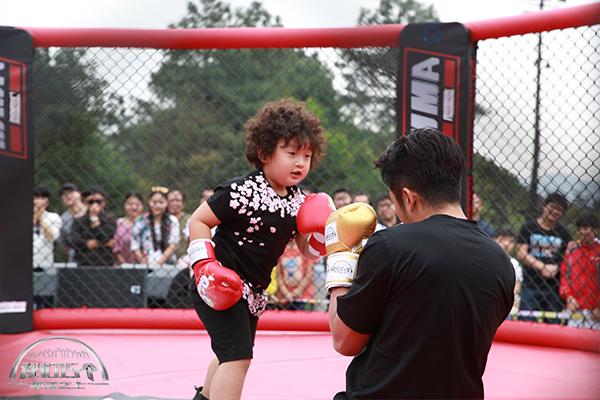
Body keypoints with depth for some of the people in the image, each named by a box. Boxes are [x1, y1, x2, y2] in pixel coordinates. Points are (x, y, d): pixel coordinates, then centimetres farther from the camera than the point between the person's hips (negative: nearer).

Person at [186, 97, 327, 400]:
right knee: (237, 355, -20)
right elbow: (198, 221, -14)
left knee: (231, 354, 27)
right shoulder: (242, 191, -22)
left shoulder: (299, 201, 1)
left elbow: (307, 250, 6)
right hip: (219, 288, -9)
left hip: (253, 290, 9)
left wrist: (320, 234, -15)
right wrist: (204, 264, -23)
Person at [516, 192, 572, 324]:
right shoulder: (529, 228, 5)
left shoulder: (563, 233, 11)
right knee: (526, 322, -7)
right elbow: (521, 254, -2)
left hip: (554, 287, 2)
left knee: (554, 324, 0)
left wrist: (556, 268, -10)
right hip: (530, 285, -2)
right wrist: (543, 267, -10)